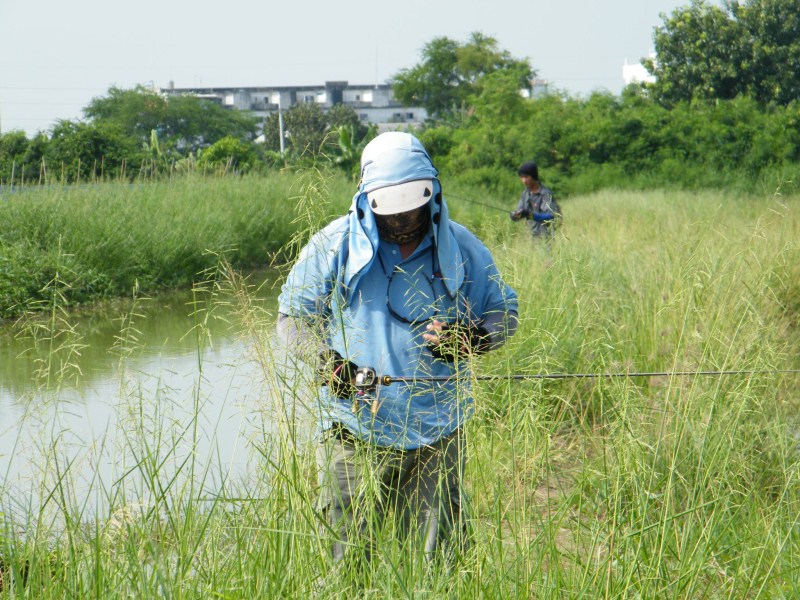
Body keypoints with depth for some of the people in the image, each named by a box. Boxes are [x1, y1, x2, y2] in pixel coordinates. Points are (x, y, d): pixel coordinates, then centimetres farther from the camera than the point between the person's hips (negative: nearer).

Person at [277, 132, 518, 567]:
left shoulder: (461, 248, 4)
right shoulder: (334, 246, -1)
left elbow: (504, 311, 12)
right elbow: (292, 316, 5)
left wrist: (474, 338, -12)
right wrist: (328, 363, -15)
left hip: (436, 433, 1)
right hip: (354, 432, -1)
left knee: (440, 556, 6)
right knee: (348, 560, 1)